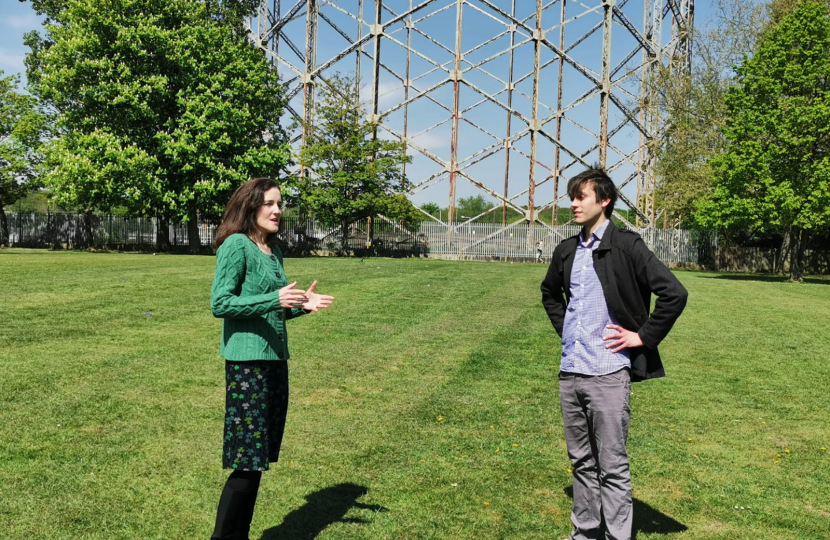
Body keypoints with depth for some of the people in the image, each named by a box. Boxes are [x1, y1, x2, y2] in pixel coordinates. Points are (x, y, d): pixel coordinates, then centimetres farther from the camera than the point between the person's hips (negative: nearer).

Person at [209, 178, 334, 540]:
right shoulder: (236, 245, -10)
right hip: (247, 362, -8)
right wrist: (275, 299, -24)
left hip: (275, 361, 8)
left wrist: (301, 305, 3)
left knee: (260, 460, 13)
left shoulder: (273, 250, 13)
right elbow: (219, 303, -15)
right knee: (248, 463, -4)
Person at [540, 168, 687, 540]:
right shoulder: (566, 251, 11)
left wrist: (643, 336, -11)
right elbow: (549, 292, 30)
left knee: (612, 465, 1)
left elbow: (674, 293, -15)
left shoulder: (626, 246, -9)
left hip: (607, 374, -6)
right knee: (581, 461, 17)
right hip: (569, 373, 7)